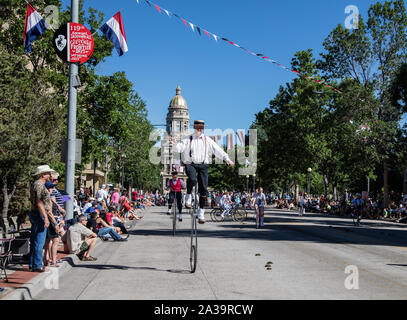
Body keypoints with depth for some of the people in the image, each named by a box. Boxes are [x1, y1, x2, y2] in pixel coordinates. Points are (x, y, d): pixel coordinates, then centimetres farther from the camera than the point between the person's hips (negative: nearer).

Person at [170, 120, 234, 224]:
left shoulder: (207, 140, 10)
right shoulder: (188, 140, 8)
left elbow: (217, 149, 6)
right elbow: (179, 148, -2)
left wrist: (227, 159, -2)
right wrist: (175, 143, -24)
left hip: (203, 165, 2)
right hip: (190, 164, -1)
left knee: (203, 188, -4)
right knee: (192, 179, -34)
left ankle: (201, 213, 5)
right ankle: (188, 196, -4)